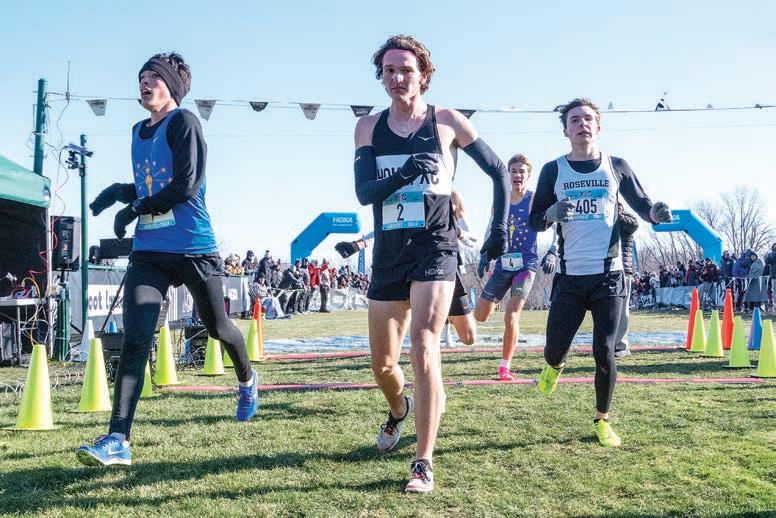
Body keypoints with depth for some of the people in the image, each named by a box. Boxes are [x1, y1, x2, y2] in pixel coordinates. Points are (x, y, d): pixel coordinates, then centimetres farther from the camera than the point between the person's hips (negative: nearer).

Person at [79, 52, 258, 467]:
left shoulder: (183, 122, -7)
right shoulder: (138, 131, 17)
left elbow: (186, 186, -16)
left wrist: (134, 209, -11)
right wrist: (121, 191, 6)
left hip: (193, 249, -5)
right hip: (148, 251, 6)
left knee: (218, 328, 13)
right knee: (135, 338, -9)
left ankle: (247, 381, 44)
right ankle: (118, 440, -12)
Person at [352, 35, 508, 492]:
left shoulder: (446, 122, 0)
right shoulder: (369, 126, 6)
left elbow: (499, 172, 7)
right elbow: (364, 192, -7)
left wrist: (500, 228, -2)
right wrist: (404, 174, -25)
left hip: (435, 248, -3)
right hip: (388, 252, 4)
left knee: (423, 348, -19)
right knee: (382, 363, 11)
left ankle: (424, 462, -9)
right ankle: (400, 411, 45)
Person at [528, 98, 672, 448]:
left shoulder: (616, 167, 7)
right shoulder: (553, 170, 5)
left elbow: (642, 207, 12)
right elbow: (534, 221, 5)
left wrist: (656, 213, -12)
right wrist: (552, 214, -17)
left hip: (609, 275, 0)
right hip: (571, 277, 0)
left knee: (604, 353, -3)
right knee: (554, 350, 2)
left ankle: (602, 420, 19)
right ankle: (555, 366, 42)